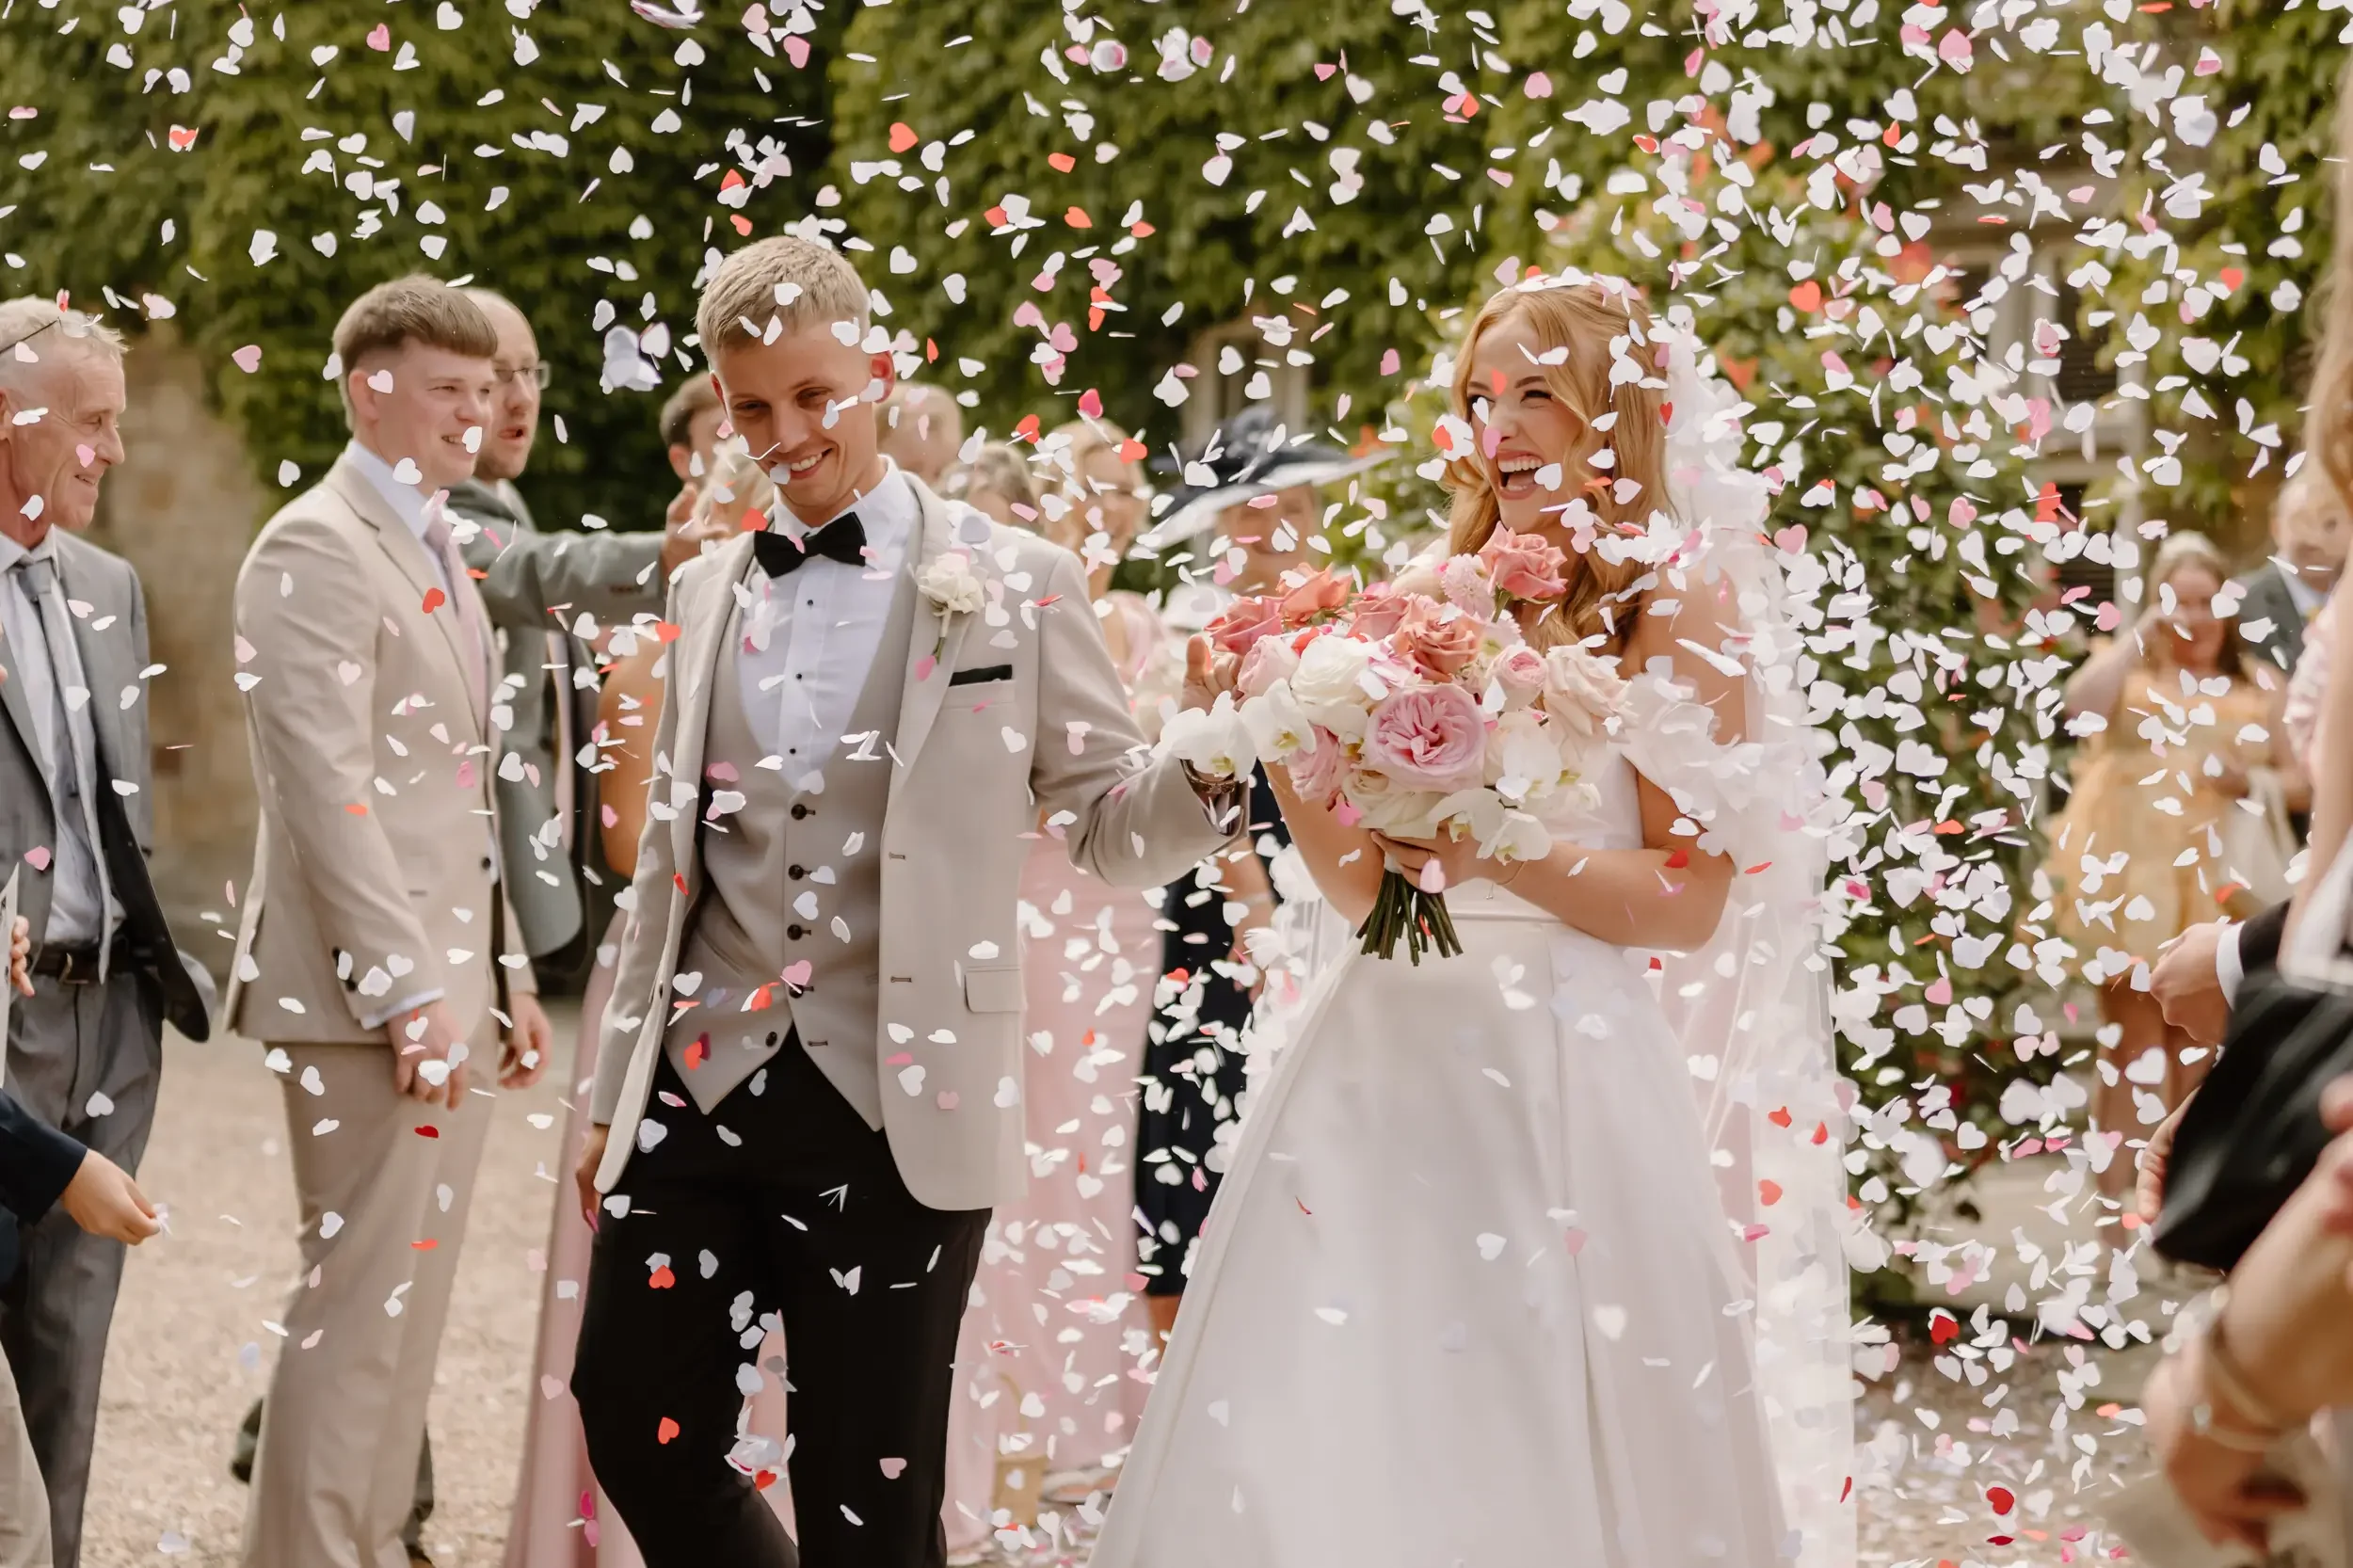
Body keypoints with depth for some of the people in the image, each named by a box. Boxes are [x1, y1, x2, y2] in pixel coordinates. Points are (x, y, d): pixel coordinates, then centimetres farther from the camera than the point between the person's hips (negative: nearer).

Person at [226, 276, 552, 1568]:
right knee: (363, 1299, -8)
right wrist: (405, 989, -22)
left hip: (446, 986, 9)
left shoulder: (442, 554, 19)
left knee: (407, 1302, 12)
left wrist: (506, 973, 17)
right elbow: (327, 790, -19)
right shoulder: (315, 551, -11)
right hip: (366, 992, -9)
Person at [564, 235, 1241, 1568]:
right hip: (702, 1090, 4)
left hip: (895, 1108, -4)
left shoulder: (1015, 585, 0)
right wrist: (616, 1094, 18)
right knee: (640, 1433, 5)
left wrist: (1210, 767, -19)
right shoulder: (709, 595, 12)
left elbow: (1110, 825, 3)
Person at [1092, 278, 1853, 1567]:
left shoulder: (1674, 609, -1)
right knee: (1336, 1446, 4)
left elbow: (1688, 903, -8)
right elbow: (1366, 884, 14)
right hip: (1385, 1050, 5)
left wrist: (1500, 854, -20)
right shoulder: (1442, 601, 14)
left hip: (1560, 1062, -5)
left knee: (1525, 1452, -2)